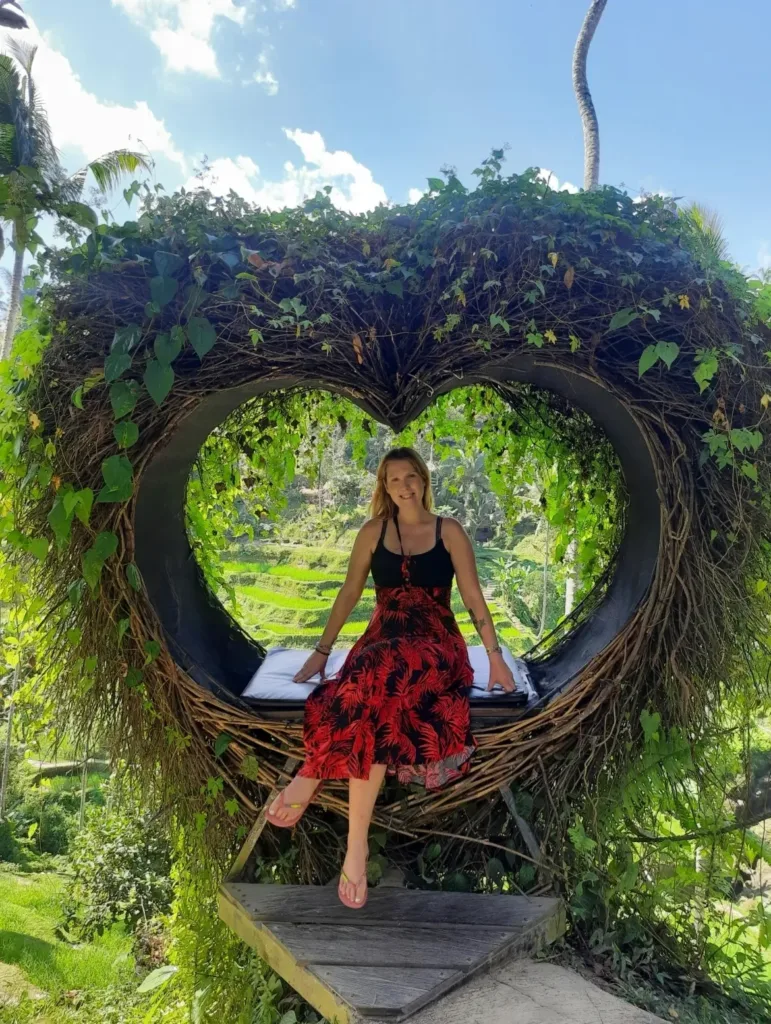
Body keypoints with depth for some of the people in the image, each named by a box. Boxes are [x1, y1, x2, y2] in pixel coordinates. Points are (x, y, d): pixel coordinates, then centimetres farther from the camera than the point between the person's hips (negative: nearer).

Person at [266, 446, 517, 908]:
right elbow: (349, 594, 14)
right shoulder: (373, 532, 10)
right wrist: (322, 652, 10)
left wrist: (496, 656, -3)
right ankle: (357, 843, -27)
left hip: (437, 644, -2)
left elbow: (474, 597, 4)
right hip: (381, 642, 2)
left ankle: (312, 776, -24)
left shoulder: (450, 531, 5)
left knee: (380, 678, -37)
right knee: (377, 700, -34)